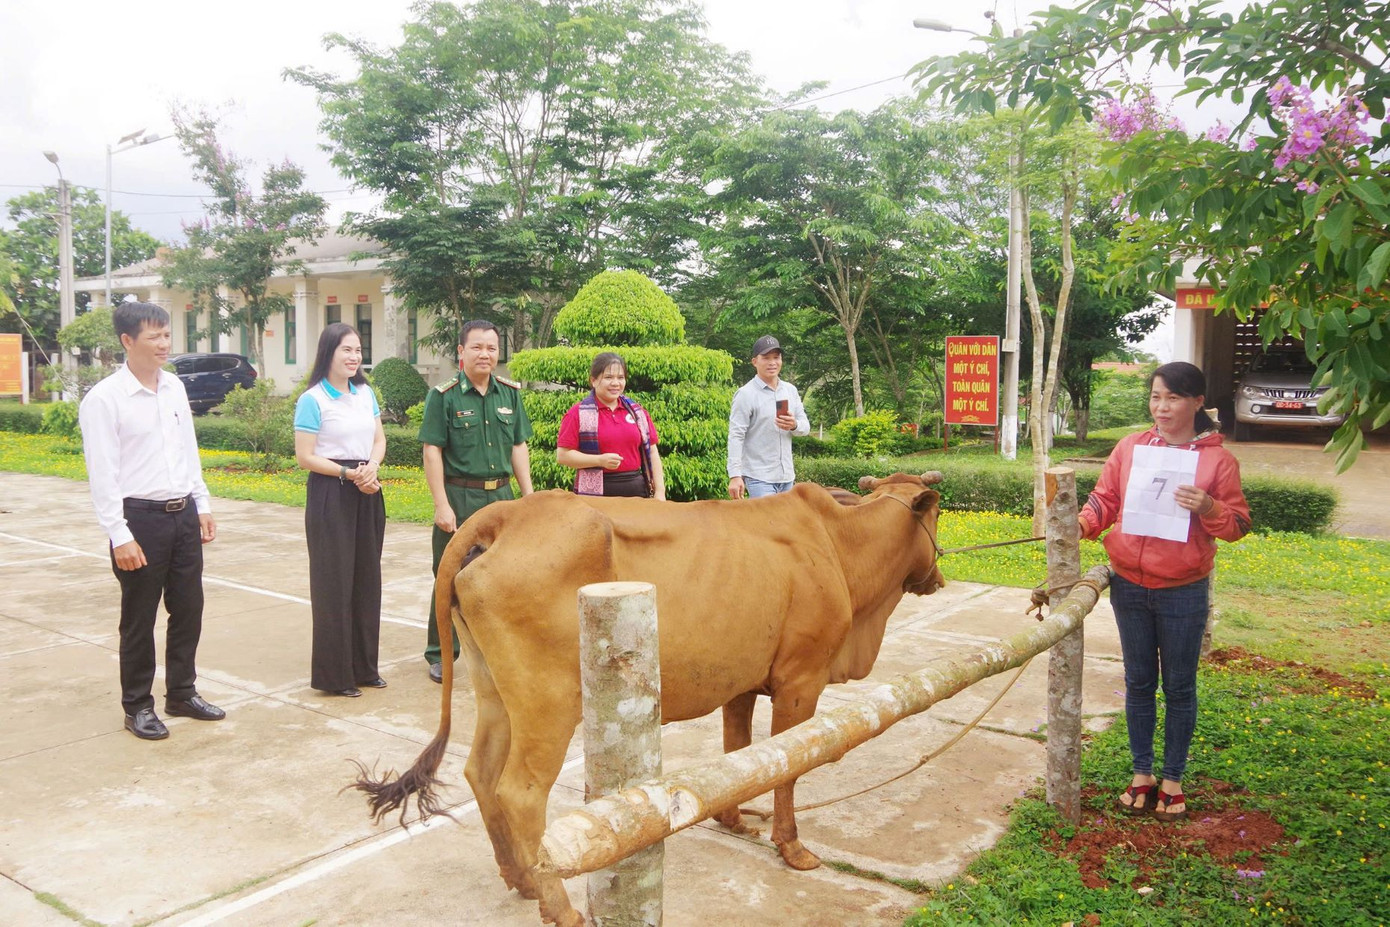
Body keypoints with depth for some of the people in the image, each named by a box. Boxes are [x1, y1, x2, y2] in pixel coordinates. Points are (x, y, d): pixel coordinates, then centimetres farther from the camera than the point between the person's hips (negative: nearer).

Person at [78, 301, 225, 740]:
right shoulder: (104, 399, -12)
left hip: (183, 514, 6)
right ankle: (138, 707, 22)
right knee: (139, 619, 6)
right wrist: (119, 536, -16)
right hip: (140, 519, -6)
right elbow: (102, 474, -13)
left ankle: (182, 693, 30)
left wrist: (202, 505, 13)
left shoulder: (174, 387, 7)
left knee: (189, 609, 13)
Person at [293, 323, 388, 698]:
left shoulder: (366, 393, 9)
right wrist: (349, 473, -16)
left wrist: (372, 468, -7)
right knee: (334, 580, -1)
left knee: (367, 577, 10)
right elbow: (304, 456, -10)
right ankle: (334, 673, 9)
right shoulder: (313, 400, -9)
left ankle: (364, 665, 21)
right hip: (330, 494, -6)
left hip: (367, 492, 6)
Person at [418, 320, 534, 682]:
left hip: (501, 495, 4)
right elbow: (432, 452, -8)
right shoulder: (444, 395, -5)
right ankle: (440, 656, 13)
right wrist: (441, 504, -13)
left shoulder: (510, 393, 9)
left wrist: (529, 496, 7)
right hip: (459, 497, -4)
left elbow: (519, 447, 12)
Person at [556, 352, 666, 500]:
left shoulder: (637, 411, 12)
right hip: (594, 492, -4)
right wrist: (600, 460, -16)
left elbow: (651, 452, 14)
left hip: (636, 490, 4)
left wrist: (660, 492, 6)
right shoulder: (578, 414, 0)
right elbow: (562, 456, -4)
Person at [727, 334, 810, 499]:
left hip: (786, 476, 7)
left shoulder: (790, 390, 11)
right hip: (759, 478, -7)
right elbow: (736, 436, -13)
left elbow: (806, 426, 12)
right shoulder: (746, 394, -8)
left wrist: (794, 425, -13)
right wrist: (735, 475, -21)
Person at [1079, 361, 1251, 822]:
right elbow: (1104, 499, 3)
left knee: (1179, 687, 9)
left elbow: (1238, 525, -2)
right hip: (1130, 586, 2)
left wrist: (1208, 508, -21)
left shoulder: (1217, 459, -5)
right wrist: (1081, 524, -15)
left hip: (1183, 592, -2)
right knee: (1139, 682, 13)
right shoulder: (1130, 447, 2)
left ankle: (1173, 779, 24)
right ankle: (1142, 773, 27)